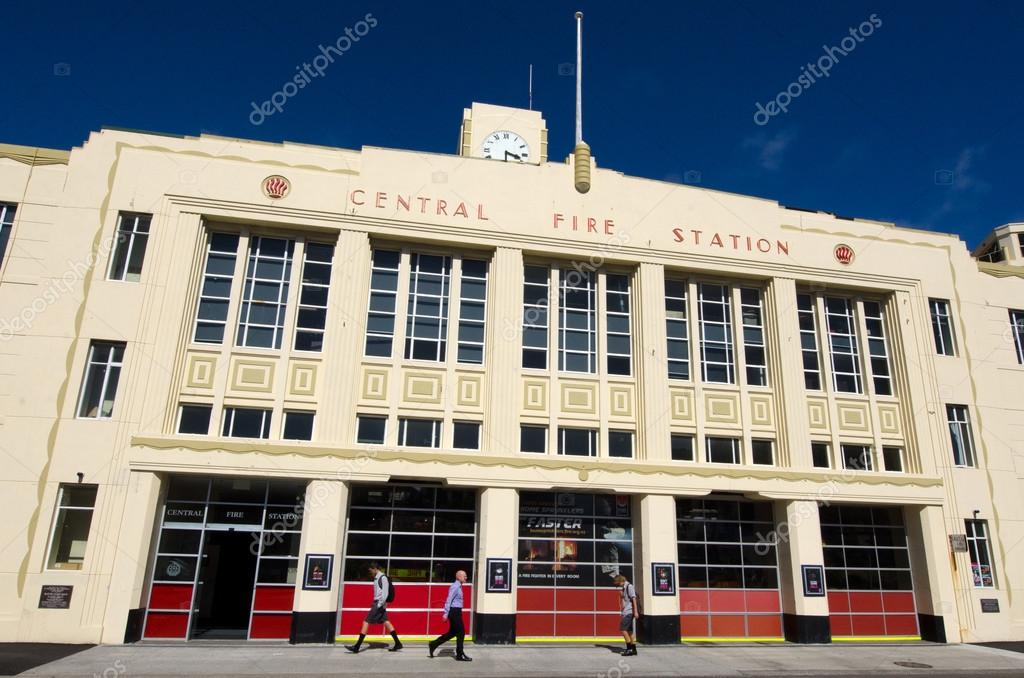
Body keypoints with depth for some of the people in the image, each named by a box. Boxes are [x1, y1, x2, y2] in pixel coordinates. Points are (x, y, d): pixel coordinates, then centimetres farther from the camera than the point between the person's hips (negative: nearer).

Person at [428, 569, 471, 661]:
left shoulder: (458, 586, 13)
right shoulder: (455, 586, -16)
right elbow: (449, 600, -20)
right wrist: (446, 614, -22)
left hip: (456, 612, 10)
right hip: (455, 612, -10)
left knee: (452, 632, 14)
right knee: (461, 632, -2)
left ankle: (433, 644, 19)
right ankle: (460, 655, 6)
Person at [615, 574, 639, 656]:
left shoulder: (629, 586, -10)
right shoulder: (624, 588, 17)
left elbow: (634, 599, -15)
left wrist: (636, 611, -19)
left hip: (629, 612, -9)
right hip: (626, 612, 9)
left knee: (623, 629, -9)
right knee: (630, 631, 10)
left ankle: (629, 648, -5)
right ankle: (633, 650, 13)